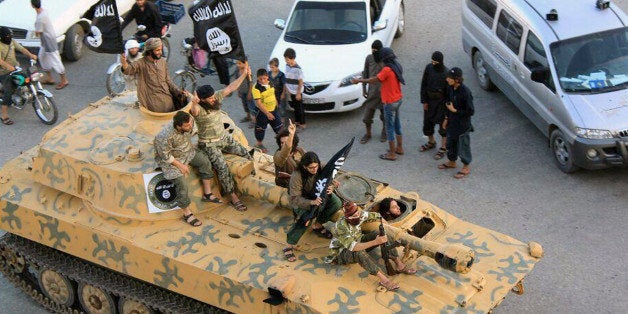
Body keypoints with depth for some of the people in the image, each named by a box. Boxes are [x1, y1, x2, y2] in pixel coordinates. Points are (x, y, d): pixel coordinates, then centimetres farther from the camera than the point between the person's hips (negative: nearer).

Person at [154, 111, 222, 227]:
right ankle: (187, 213, -3)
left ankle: (207, 194, 8)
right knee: (182, 184, -18)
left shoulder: (190, 122, -21)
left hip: (187, 151, 7)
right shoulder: (166, 136, -38)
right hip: (170, 159, -7)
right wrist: (180, 165, -20)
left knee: (205, 161, -6)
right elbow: (166, 156, -24)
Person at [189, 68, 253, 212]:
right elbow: (194, 111, -52)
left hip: (225, 138, 7)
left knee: (247, 154, 3)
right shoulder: (199, 109, -27)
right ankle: (234, 198, -9)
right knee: (222, 168, -18)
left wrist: (244, 74, -12)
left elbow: (230, 88, -5)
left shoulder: (216, 97, -8)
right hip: (209, 144, -7)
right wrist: (194, 103, -76)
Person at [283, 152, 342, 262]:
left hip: (318, 195, 5)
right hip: (301, 199, -5)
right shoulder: (297, 176, -32)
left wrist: (330, 189, -33)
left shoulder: (322, 169, -20)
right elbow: (294, 199, -31)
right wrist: (311, 202, -48)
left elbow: (329, 183, -6)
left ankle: (317, 225, 4)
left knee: (337, 203, -18)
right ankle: (289, 246, -23)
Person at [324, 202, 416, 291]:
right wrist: (375, 242, -49)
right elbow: (353, 247, -43)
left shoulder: (360, 215, -14)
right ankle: (383, 279, -42)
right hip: (341, 253, -7)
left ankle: (400, 265, -13)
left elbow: (378, 216, 4)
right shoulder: (341, 225, -34)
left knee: (378, 233, -14)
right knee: (359, 252, -40)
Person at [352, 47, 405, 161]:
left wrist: (359, 81, -6)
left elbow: (373, 80, -16)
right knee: (397, 124, 20)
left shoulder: (387, 70, -24)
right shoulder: (397, 67, 2)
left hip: (390, 102, -9)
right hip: (398, 99, 9)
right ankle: (399, 148, 32)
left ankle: (392, 154, 7)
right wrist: (384, 89, 21)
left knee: (390, 127, 0)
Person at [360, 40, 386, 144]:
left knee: (384, 114, 14)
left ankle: (384, 132, 38)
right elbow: (365, 74, 6)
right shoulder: (369, 58, -5)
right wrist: (364, 89, 6)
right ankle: (368, 134, 28)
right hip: (372, 92, 2)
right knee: (367, 115, 7)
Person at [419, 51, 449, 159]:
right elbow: (424, 85, 2)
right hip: (429, 100, 5)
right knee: (427, 122, 17)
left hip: (441, 101, -5)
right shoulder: (429, 68, -6)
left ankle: (443, 148, 18)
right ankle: (431, 142, 41)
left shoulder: (446, 73, -19)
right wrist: (424, 101, 0)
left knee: (443, 124, 4)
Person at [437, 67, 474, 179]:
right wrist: (447, 118, 13)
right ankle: (452, 162, 46)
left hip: (463, 125, -8)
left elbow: (471, 111, -24)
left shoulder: (465, 92, -29)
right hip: (452, 122, 8)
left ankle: (466, 168, 27)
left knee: (463, 145, 9)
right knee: (450, 143, 24)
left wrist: (455, 111, -23)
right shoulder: (450, 88, -6)